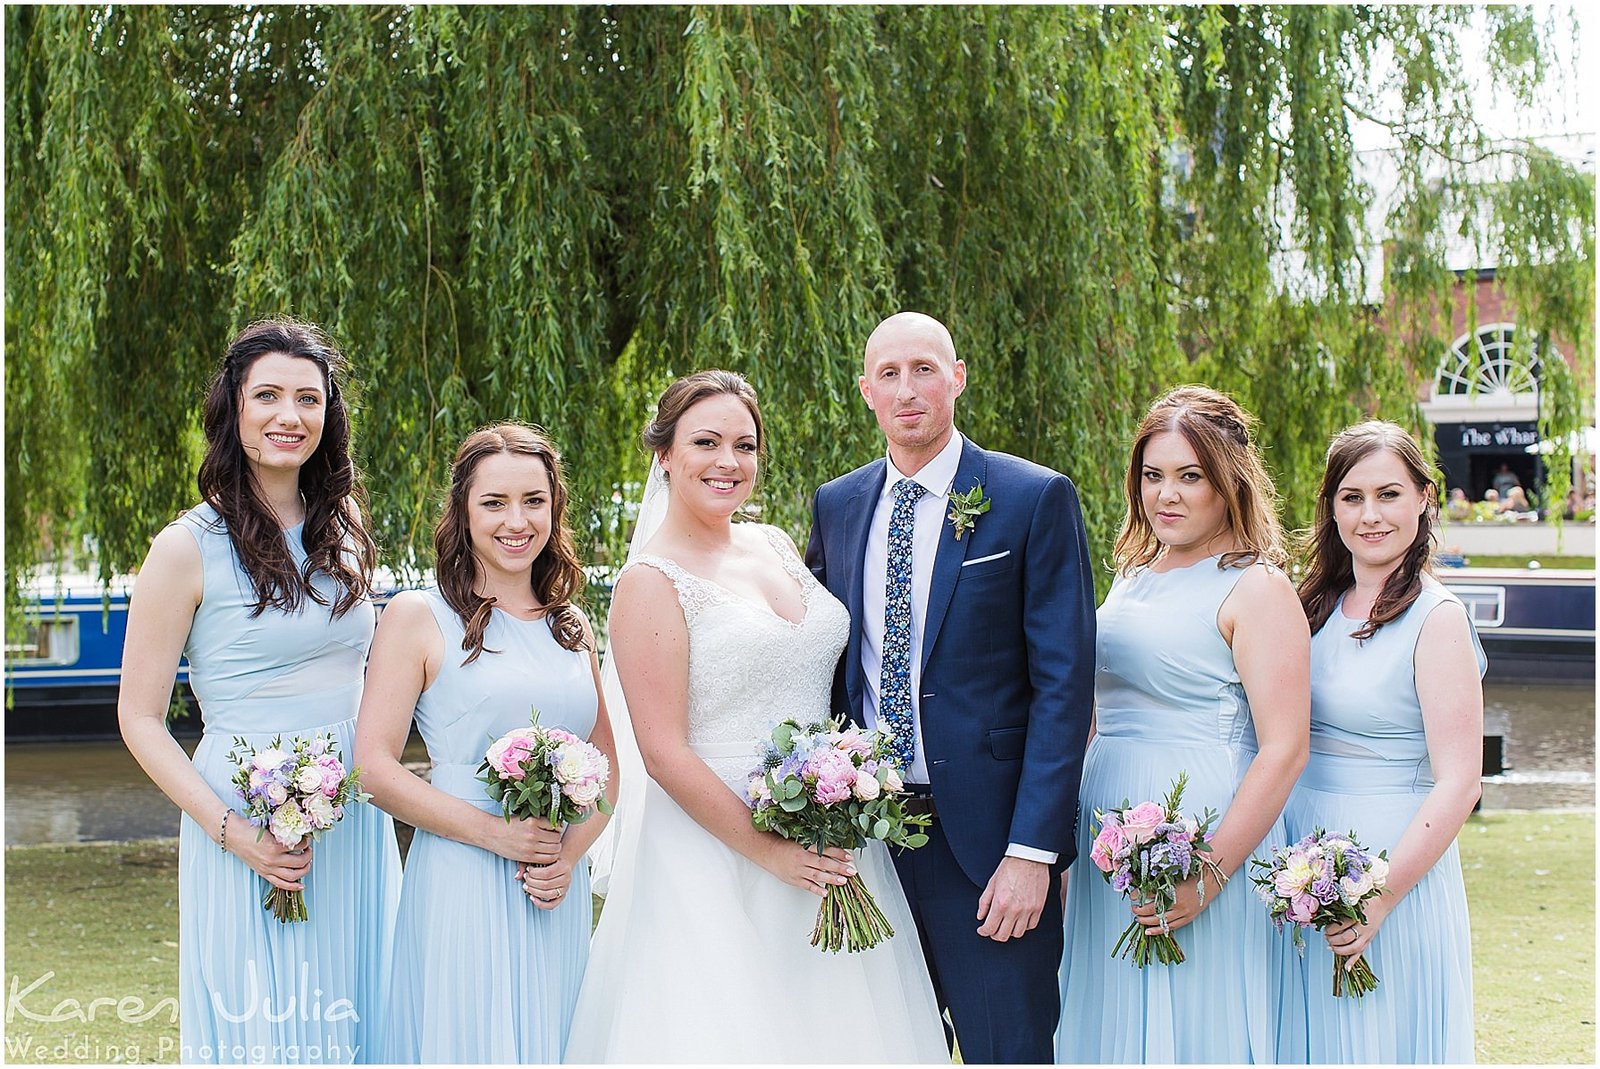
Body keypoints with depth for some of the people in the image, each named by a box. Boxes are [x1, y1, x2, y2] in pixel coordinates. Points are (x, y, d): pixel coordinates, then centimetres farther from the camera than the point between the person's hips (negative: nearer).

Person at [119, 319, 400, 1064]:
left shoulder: (343, 534, 9)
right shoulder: (189, 547, -7)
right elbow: (140, 720, -6)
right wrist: (232, 831, -16)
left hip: (356, 827, 5)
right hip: (246, 827, -5)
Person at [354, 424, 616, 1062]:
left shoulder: (572, 628, 12)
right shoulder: (418, 617, -3)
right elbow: (375, 767, -8)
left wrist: (569, 856, -2)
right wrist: (494, 833, -14)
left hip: (561, 894, 5)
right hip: (460, 884, -5)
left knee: (548, 1045, 11)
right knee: (470, 1043, -1)